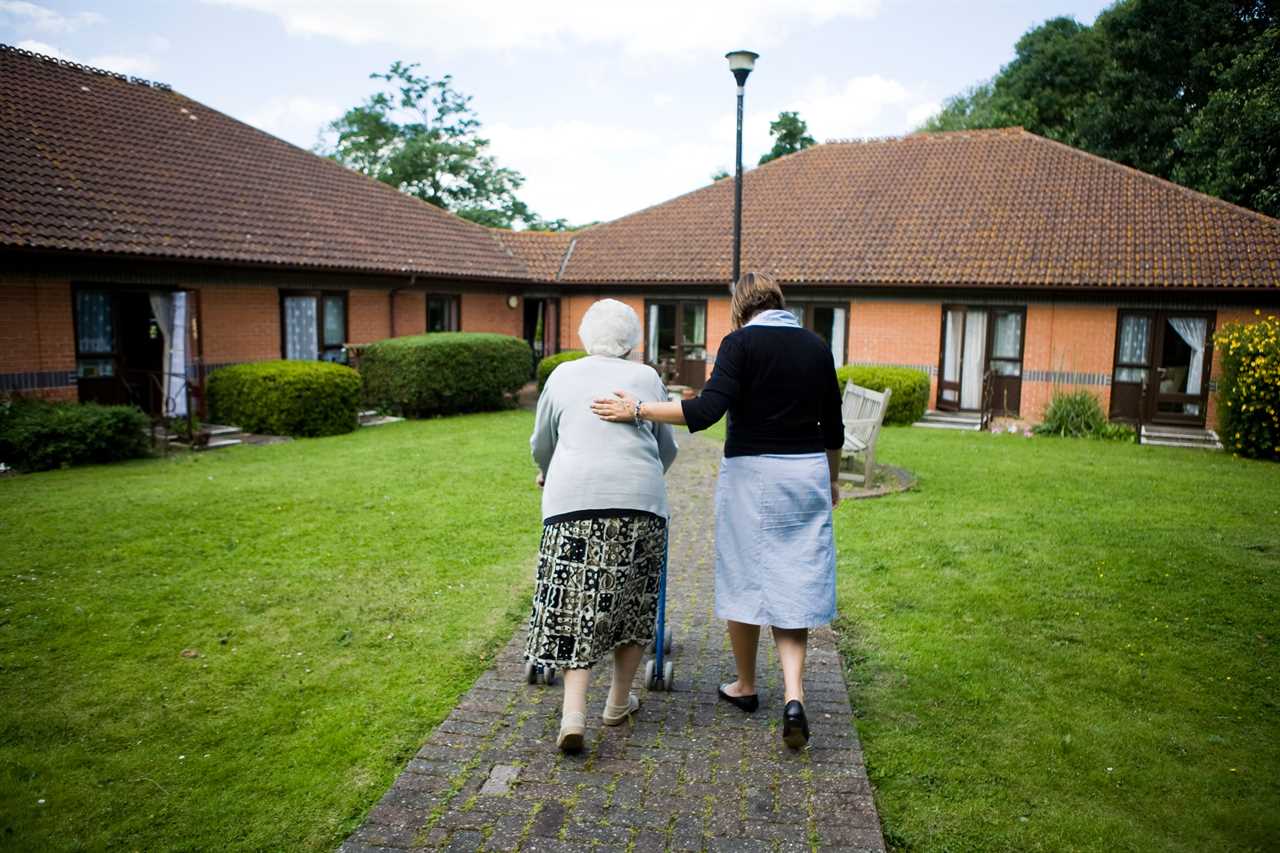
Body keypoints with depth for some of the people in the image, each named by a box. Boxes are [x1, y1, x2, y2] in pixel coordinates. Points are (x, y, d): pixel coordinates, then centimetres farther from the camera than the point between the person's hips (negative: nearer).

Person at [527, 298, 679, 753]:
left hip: (574, 498, 0)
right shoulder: (647, 378, 14)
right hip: (640, 500, 0)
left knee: (574, 606, 3)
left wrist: (548, 477, 46)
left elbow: (541, 444, 25)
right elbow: (667, 448, 24)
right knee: (632, 602, 13)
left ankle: (573, 713, -7)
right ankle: (619, 702, 24)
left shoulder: (563, 376, 15)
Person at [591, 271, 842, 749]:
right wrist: (832, 480, 26)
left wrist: (637, 410, -16)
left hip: (752, 473, -4)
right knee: (794, 587, 7)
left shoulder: (741, 342, -8)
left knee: (744, 579, 12)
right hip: (807, 474, 4)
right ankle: (793, 696, -7)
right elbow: (833, 426, 12)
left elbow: (707, 410, -20)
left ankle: (745, 687, 28)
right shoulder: (815, 345, 7)